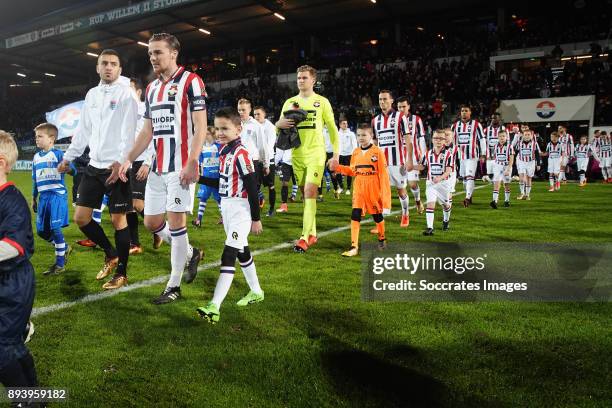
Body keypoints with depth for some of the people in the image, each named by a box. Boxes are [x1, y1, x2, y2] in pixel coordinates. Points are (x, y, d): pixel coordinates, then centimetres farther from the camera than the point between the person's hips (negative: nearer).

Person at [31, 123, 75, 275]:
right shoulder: (36, 157, 14)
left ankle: (60, 264, 3)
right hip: (43, 197, 7)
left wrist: (67, 169, -38)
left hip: (57, 195, -7)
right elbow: (35, 180, 21)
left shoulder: (58, 154, -5)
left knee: (55, 228, -8)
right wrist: (34, 199, 22)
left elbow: (73, 171, -15)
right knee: (41, 231, 9)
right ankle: (64, 248, 31)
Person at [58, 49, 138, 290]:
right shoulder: (92, 94, 15)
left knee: (118, 219, -1)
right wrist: (68, 158, 18)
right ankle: (110, 254, 27)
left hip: (116, 167, -7)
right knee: (80, 217, 7)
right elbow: (83, 131, 20)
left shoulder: (125, 93, -5)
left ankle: (121, 273, 12)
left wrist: (120, 162, -23)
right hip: (94, 166, 7)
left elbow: (128, 133, -14)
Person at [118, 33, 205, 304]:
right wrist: (129, 159, 10)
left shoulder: (190, 81, -5)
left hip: (181, 166, -8)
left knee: (175, 221, -6)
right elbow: (147, 131, 20)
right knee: (151, 221, 8)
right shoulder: (151, 88, 18)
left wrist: (191, 164, -19)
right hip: (158, 167, 8)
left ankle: (174, 286, 6)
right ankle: (190, 254, 30)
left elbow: (200, 127, -11)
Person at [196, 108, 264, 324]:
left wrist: (256, 219, -16)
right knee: (242, 252, 18)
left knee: (229, 255, -12)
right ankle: (256, 292, 35)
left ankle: (214, 306, -14)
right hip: (227, 208, 9)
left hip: (240, 210, -9)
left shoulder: (241, 154, -17)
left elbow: (252, 188, -17)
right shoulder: (224, 152, 9)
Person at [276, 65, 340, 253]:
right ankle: (312, 234, 19)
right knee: (305, 194, 8)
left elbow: (332, 129, 5)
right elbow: (279, 125, 12)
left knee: (310, 192, -14)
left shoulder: (322, 102, 3)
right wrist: (280, 123, -13)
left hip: (315, 154, -4)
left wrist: (335, 154, -2)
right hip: (297, 154, 4)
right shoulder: (290, 102, 11)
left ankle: (305, 237, -13)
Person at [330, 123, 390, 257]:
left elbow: (383, 173, -9)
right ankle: (354, 247, -6)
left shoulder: (377, 152, -9)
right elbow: (352, 171, 10)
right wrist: (338, 168, -3)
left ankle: (381, 240, 36)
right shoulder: (355, 152, 6)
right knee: (355, 216, -8)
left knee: (378, 216, 12)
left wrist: (384, 193, -13)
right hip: (359, 190, 3)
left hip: (374, 191, -3)